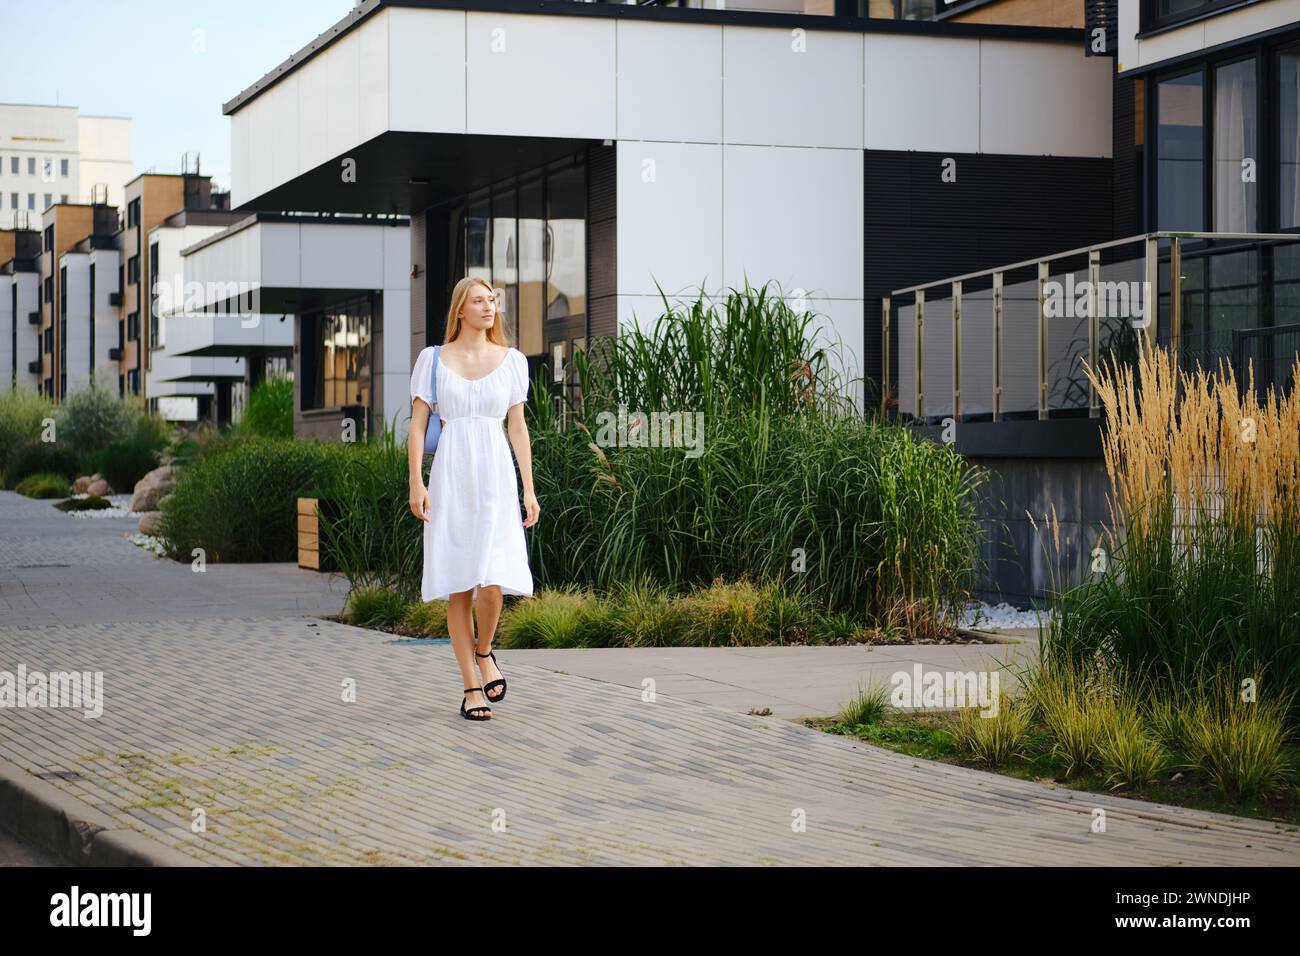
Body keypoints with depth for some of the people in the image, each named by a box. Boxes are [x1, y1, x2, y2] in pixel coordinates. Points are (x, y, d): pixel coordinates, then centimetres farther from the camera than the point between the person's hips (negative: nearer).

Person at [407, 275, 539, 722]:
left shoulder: (512, 361, 9)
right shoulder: (433, 359, 5)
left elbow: (518, 427, 11)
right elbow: (417, 424, 3)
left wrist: (529, 489, 7)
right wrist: (416, 482, -6)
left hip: (496, 481, 1)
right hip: (450, 479, 0)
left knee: (492, 583, -13)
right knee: (458, 588, 0)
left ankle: (483, 651, 17)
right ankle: (471, 687, 7)